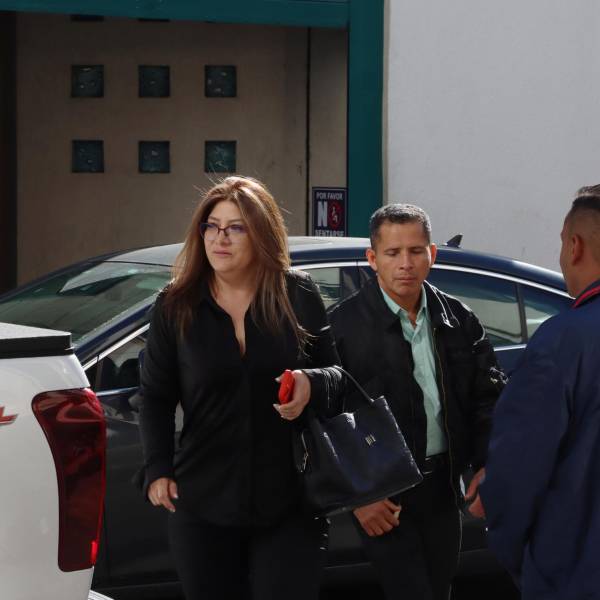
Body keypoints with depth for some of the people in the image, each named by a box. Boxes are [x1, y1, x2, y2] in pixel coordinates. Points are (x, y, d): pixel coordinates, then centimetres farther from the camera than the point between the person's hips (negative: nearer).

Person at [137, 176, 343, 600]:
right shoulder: (176, 306, 3)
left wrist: (312, 385, -16)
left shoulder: (299, 295, 1)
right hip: (204, 505, 1)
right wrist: (158, 470, -2)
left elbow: (339, 372, 7)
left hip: (290, 503, -1)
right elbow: (156, 397, 8)